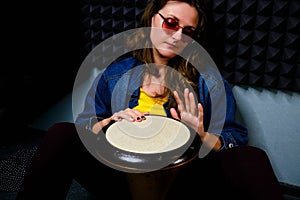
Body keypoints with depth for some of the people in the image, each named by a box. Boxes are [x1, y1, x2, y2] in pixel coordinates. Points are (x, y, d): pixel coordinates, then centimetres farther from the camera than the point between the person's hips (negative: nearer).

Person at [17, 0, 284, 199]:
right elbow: (84, 125, 11)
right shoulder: (116, 71, 9)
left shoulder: (208, 81, 5)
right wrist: (109, 122, -10)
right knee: (61, 134, -19)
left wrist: (203, 135, -17)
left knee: (251, 159, -30)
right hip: (121, 177, 2)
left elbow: (237, 141, 3)